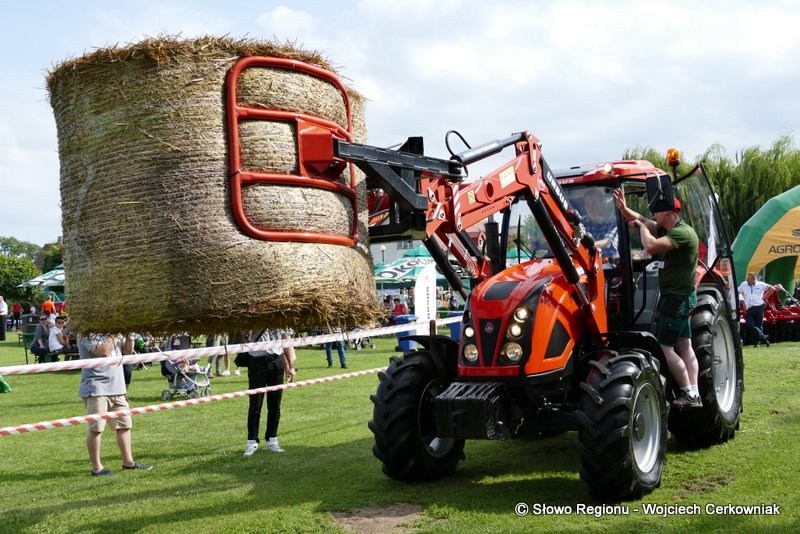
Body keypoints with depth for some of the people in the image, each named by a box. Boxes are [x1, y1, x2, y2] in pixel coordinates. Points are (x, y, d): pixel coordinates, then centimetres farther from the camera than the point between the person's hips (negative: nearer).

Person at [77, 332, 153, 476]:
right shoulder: (86, 333, -10)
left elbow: (127, 350, 15)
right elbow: (104, 351, -24)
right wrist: (114, 336, -13)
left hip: (117, 388, 8)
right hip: (96, 388, -8)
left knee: (124, 425, 13)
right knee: (96, 428, -2)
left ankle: (128, 461, 23)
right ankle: (96, 468, 6)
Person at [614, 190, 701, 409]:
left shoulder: (682, 232, -19)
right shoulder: (669, 229, 11)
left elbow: (651, 246, -32)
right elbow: (642, 221, 14)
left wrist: (641, 227, -15)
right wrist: (623, 208, -3)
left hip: (677, 298, -10)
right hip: (680, 298, 10)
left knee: (663, 348, -8)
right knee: (684, 346, 9)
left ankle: (688, 393, -3)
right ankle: (694, 395, 12)